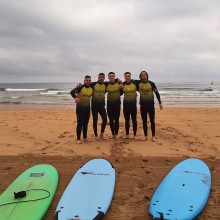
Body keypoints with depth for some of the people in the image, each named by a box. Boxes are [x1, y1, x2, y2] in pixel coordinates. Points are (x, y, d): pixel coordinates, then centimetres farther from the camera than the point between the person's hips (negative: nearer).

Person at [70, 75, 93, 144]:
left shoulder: (91, 89, 5)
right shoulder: (80, 87, -12)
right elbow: (72, 92, -27)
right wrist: (75, 97, -44)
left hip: (87, 108, 5)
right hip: (80, 107, -5)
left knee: (86, 123, 11)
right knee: (80, 123, -4)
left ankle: (85, 137, 22)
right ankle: (78, 139, 3)